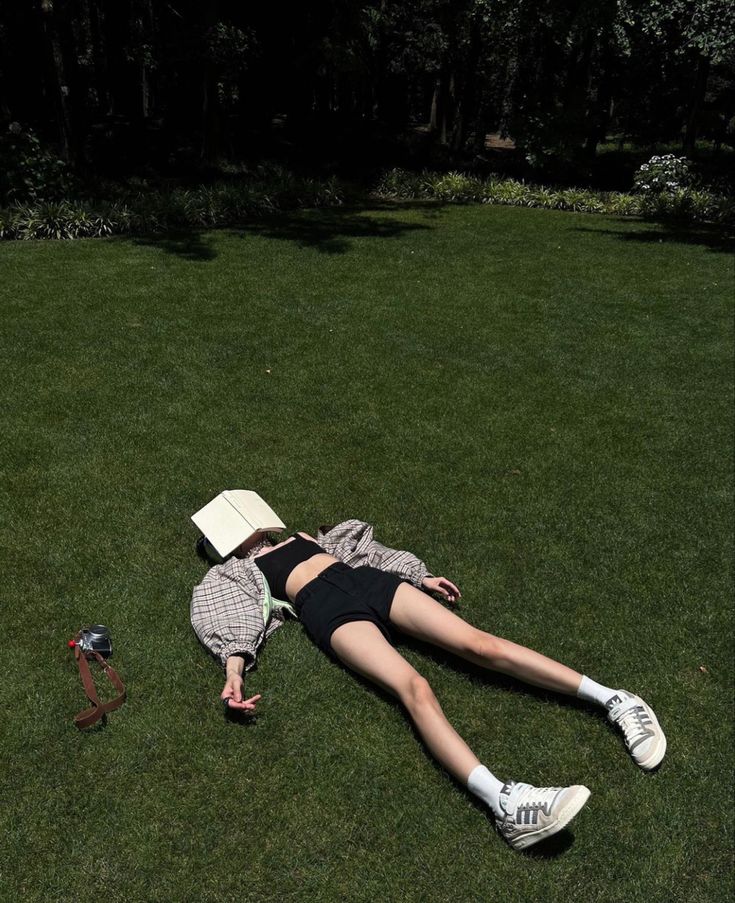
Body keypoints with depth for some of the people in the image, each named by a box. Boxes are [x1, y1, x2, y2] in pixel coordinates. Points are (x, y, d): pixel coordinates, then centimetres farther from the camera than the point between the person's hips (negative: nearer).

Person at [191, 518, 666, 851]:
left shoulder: (301, 538, 34)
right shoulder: (235, 573, 20)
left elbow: (362, 551, 31)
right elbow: (231, 621, 2)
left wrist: (421, 577, 20)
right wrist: (234, 669, -21)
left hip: (368, 581, 5)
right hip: (327, 609, -4)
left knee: (480, 643, -14)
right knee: (414, 688, -32)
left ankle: (614, 699, -17)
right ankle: (504, 801, -48)